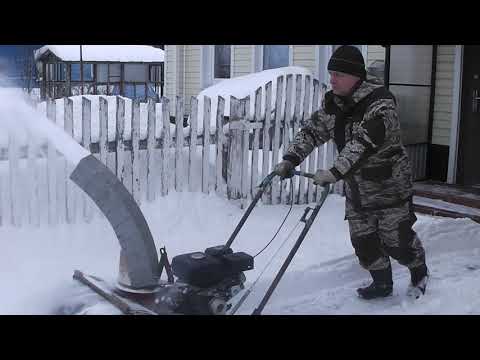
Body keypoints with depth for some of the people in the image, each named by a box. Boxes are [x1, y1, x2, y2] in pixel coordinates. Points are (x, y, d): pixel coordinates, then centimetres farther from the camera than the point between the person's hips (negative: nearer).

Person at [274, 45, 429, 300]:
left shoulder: (380, 104, -25)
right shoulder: (332, 103, -2)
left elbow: (363, 144, -37)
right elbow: (311, 132, -2)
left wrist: (335, 172, -46)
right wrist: (290, 159, -16)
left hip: (388, 185, -6)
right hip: (356, 187, 7)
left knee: (396, 239, 2)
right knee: (363, 240, 9)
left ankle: (419, 274, 31)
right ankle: (382, 284, 29)